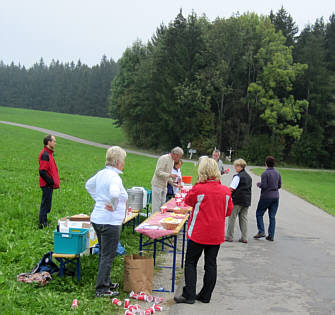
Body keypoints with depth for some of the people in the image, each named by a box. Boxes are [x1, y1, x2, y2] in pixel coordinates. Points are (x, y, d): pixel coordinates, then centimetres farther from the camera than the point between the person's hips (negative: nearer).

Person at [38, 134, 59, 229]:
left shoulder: (48, 153, 16)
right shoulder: (45, 154, -17)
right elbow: (42, 171, -22)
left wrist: (53, 182, 15)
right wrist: (51, 181, -18)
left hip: (49, 185, 10)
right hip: (47, 185, -10)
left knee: (46, 205, 15)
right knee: (45, 205, -5)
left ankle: (44, 223, 23)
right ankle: (43, 224, 0)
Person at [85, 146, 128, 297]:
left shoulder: (101, 173, 7)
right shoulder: (114, 177, -20)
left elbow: (88, 185, 25)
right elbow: (114, 194, -40)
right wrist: (114, 206, -21)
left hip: (97, 218, 9)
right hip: (110, 221, -9)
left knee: (103, 253, 20)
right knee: (108, 256, 1)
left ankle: (106, 282, 33)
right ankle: (101, 288, 7)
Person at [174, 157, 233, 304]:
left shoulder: (198, 189, -15)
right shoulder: (226, 191, -4)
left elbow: (187, 200, 4)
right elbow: (228, 211, 7)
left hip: (198, 233, -4)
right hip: (216, 235, 4)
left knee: (191, 263, 8)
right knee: (211, 264, 12)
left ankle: (189, 295, 6)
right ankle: (206, 296, 18)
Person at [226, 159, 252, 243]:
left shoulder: (238, 176, -12)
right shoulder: (249, 177, 13)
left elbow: (232, 188, -17)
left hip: (237, 200, -7)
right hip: (247, 200, 7)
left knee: (232, 218, 3)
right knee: (244, 219, 10)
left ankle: (229, 237, 6)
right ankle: (244, 238, 8)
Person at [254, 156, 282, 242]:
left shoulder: (265, 173, -13)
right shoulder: (277, 173, 6)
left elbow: (263, 185, -19)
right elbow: (279, 186, 11)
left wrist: (258, 184, 1)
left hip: (266, 196, -6)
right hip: (275, 196, 6)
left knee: (259, 214, 9)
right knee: (272, 216, 7)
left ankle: (261, 231, 0)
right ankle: (271, 235, 6)